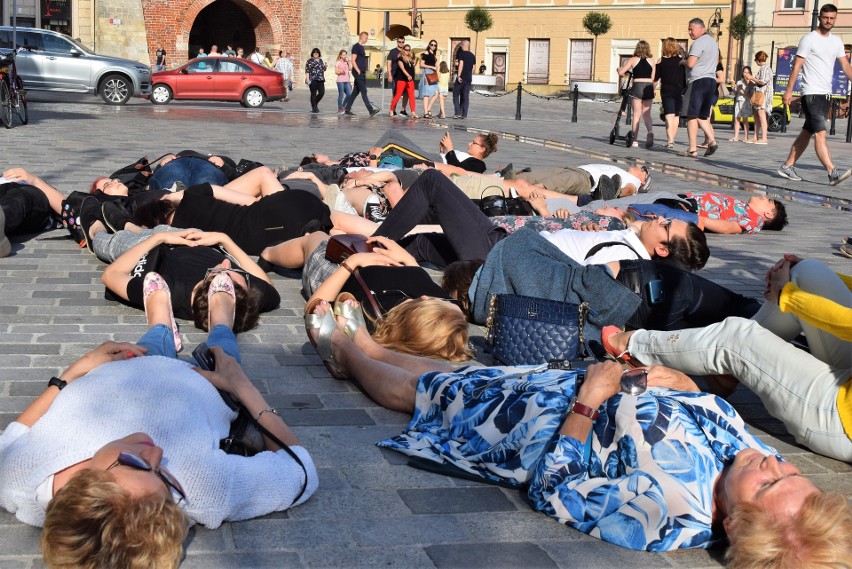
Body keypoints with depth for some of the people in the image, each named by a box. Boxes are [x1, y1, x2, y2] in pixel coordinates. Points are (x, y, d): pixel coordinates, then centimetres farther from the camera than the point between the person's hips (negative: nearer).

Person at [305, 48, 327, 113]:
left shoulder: (321, 60, 18)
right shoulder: (310, 61, -1)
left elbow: (323, 69, 27)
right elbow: (307, 70, -7)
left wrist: (325, 67, 4)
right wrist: (307, 79, -16)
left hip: (320, 79, 6)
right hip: (313, 80, -6)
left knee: (322, 92, -3)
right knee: (313, 94, -2)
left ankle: (315, 103, 20)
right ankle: (314, 108, 3)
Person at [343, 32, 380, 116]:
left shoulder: (361, 47, 19)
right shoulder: (356, 46, -8)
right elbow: (353, 60, -14)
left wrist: (364, 71, 17)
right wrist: (358, 71, -18)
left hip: (362, 73, 9)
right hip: (358, 73, -9)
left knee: (355, 92, 10)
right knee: (364, 92, -12)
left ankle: (347, 109, 16)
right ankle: (371, 110, -17)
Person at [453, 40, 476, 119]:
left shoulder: (462, 54, -6)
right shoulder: (472, 56, 12)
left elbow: (461, 64, -16)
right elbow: (473, 68, 14)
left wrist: (458, 75, -18)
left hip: (461, 78, -6)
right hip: (469, 79, 6)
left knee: (456, 95, 4)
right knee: (465, 96, 8)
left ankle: (458, 113, -6)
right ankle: (464, 114, 5)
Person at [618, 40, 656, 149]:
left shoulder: (633, 60, 1)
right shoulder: (652, 61, 7)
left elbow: (621, 72, -5)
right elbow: (653, 78, 3)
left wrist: (620, 68, 16)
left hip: (637, 87, -2)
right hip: (648, 88, 2)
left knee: (636, 115, 4)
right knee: (647, 114, 10)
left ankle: (635, 140, 2)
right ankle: (650, 132, -18)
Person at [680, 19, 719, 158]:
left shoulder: (698, 42, -12)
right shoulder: (713, 42, 19)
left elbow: (690, 63, -20)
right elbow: (717, 60, 34)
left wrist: (682, 61, 0)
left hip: (698, 80, -9)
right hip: (711, 80, 9)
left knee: (692, 116, -6)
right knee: (702, 116, 15)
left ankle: (692, 149, -9)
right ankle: (712, 141, -1)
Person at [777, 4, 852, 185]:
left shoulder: (836, 41, 14)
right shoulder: (809, 39, -5)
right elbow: (797, 66, -8)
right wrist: (789, 91, -13)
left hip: (826, 94, 8)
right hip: (811, 93, -7)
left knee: (807, 133, 10)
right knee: (820, 133, -14)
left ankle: (787, 166, 18)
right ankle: (833, 173, -23)